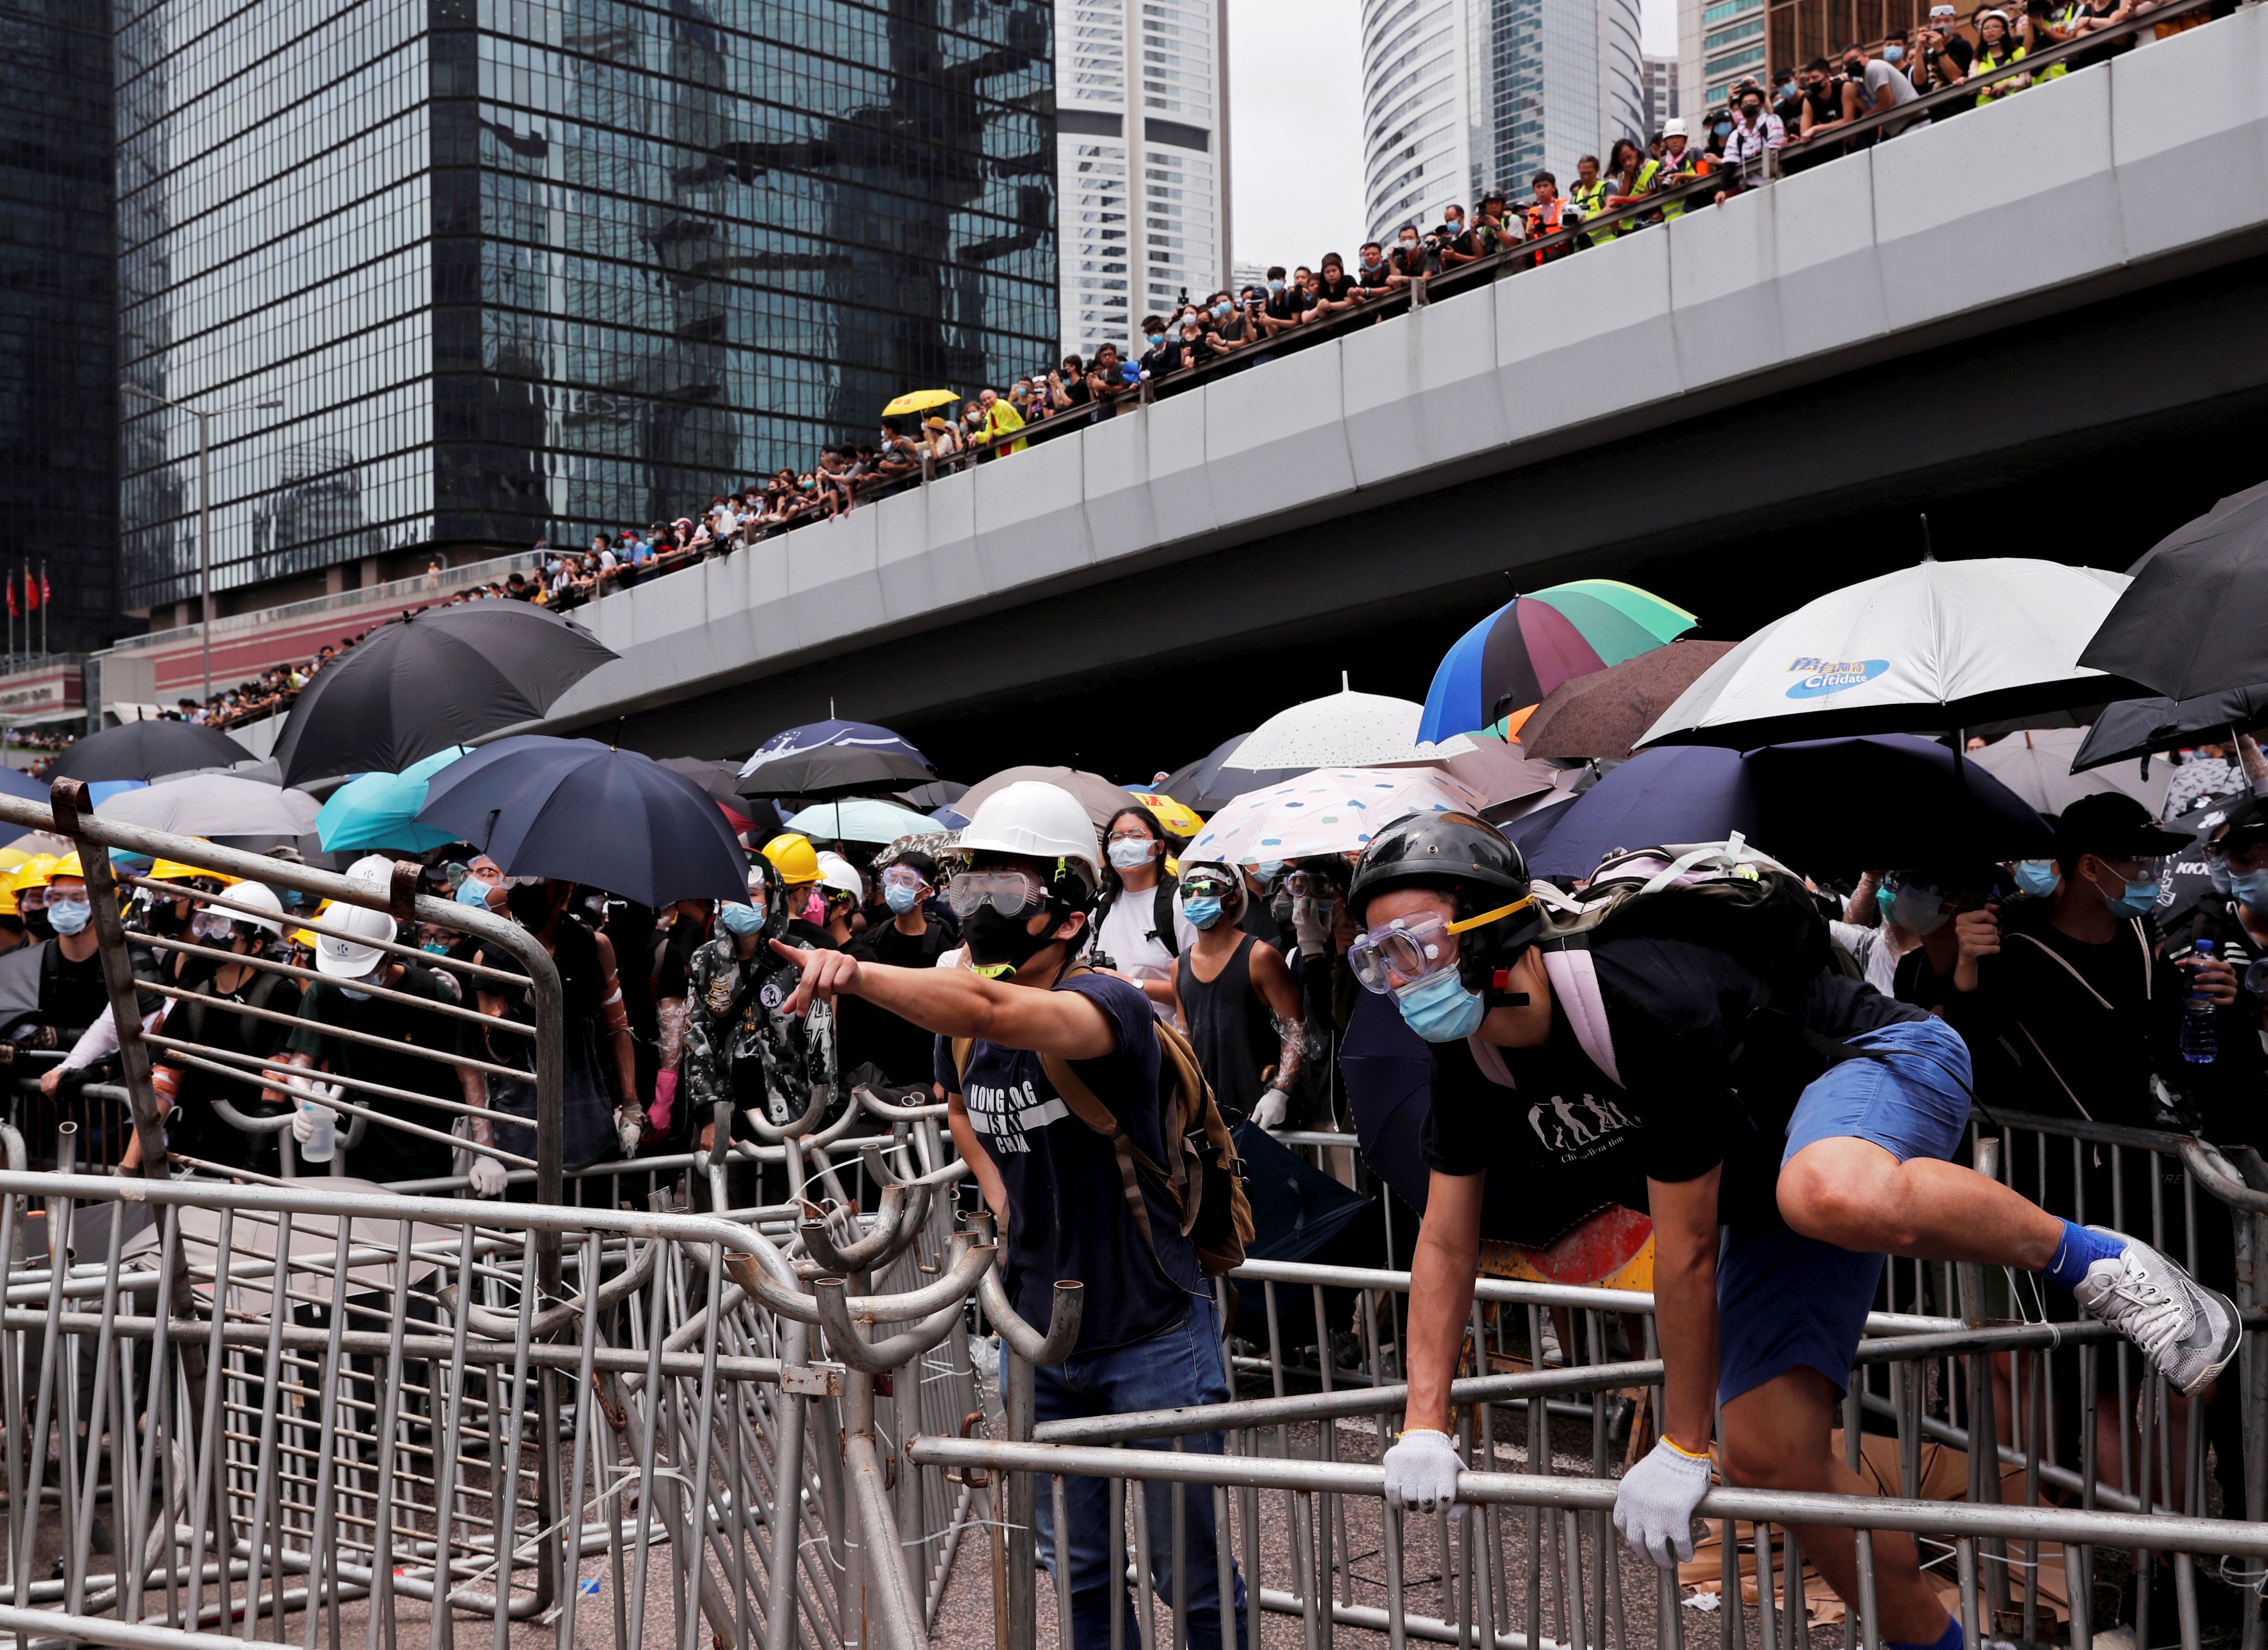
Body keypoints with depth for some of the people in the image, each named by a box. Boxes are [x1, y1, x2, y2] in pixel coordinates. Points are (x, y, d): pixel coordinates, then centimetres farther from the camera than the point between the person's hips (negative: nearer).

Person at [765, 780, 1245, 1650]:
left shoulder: (1108, 1006, -22)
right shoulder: (960, 1027, 0)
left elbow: (993, 1009, -45)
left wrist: (857, 974, -53)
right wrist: (1006, 1202, 9)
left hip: (1152, 1340, -6)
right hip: (1041, 1337, 7)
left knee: (1192, 1577, 5)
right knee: (1079, 1569, 17)